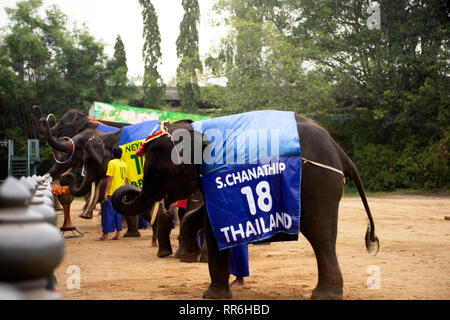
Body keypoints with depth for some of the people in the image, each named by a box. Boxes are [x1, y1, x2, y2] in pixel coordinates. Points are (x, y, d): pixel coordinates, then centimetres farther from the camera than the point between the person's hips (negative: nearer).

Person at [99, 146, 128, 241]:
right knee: (118, 213, 11)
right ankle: (118, 234, 9)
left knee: (108, 213, -1)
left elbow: (110, 178, -13)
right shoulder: (124, 164, 11)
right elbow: (126, 180, 13)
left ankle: (105, 235, 2)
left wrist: (106, 192, -13)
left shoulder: (112, 163, -7)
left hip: (112, 193, -6)